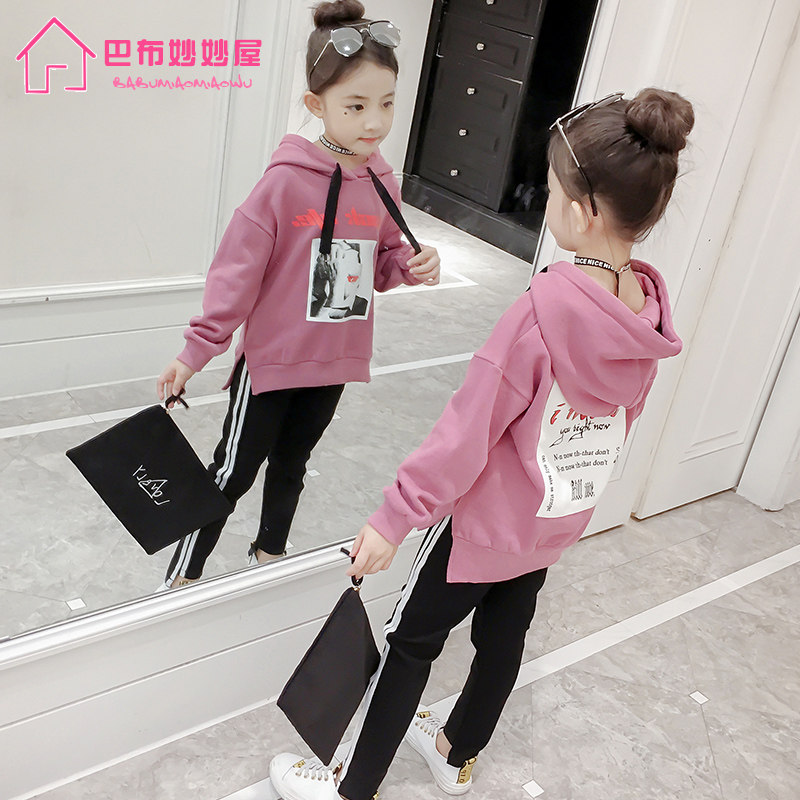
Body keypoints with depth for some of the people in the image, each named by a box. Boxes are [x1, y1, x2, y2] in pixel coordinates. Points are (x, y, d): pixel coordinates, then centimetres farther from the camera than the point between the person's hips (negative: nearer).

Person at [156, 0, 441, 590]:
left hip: (334, 362, 5)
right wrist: (196, 351, -16)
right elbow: (237, 270, -17)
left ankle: (270, 551, 49)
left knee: (291, 464, 25)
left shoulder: (383, 183, -3)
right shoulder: (287, 181, -20)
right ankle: (181, 579, 29)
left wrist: (411, 265, -10)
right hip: (272, 358, -5)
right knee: (235, 472, 8)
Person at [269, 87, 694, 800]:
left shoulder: (544, 310, -31)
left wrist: (396, 516, -18)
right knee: (505, 634, 24)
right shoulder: (650, 310, -8)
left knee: (412, 642, 11)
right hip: (559, 524, 7)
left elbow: (467, 431, -27)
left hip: (488, 520, -7)